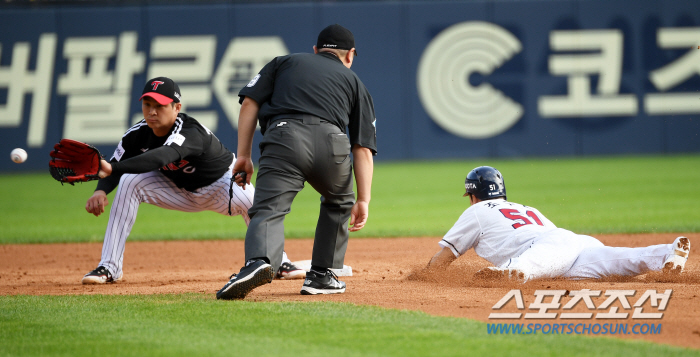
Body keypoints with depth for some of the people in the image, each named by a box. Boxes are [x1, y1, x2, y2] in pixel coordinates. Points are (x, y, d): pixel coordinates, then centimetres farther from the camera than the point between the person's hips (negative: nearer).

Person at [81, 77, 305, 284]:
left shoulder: (190, 133, -40)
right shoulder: (138, 134, -19)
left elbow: (160, 157, -58)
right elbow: (116, 166, -14)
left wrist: (111, 168, -71)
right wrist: (101, 190, -38)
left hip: (222, 181, -5)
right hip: (180, 190, 5)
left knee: (246, 198, -37)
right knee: (129, 182, -20)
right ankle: (110, 267, -15)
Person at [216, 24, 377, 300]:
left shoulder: (284, 62, 30)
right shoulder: (353, 81, 29)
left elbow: (250, 103, 15)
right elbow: (363, 148, 19)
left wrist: (243, 155, 14)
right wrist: (363, 200, 14)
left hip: (284, 136, -1)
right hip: (331, 141, 1)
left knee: (268, 210, -12)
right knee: (339, 203, 29)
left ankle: (258, 261, -42)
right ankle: (322, 275, 24)